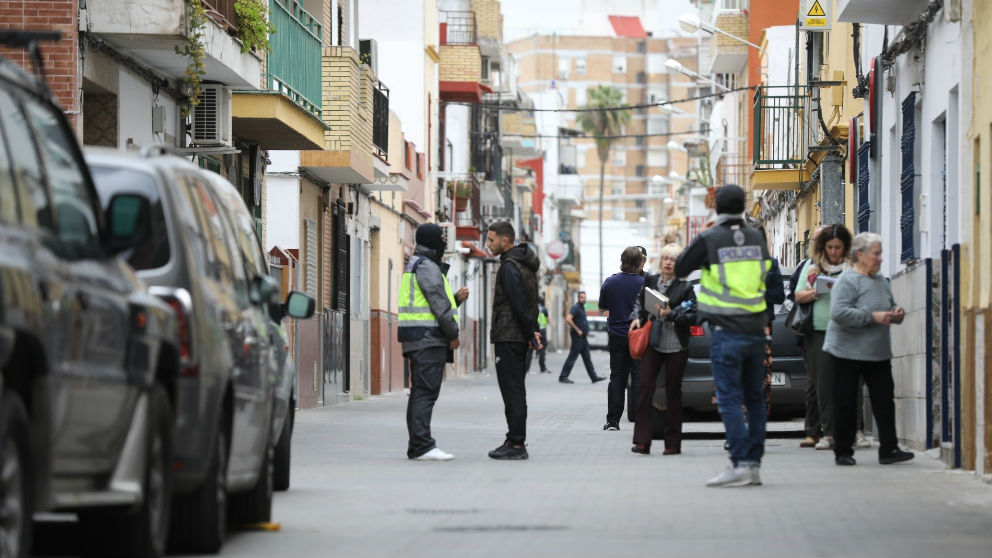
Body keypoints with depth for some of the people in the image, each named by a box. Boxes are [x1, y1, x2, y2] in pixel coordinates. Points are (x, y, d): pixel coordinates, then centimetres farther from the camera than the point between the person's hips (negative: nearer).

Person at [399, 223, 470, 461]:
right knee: (426, 392, -13)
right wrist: (453, 335, -7)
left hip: (416, 341, 11)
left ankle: (417, 446, 12)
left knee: (419, 392, 11)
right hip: (428, 338, -11)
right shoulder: (427, 267, -12)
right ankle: (422, 446, -17)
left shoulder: (415, 265, 21)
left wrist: (457, 298, 9)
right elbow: (439, 306, -15)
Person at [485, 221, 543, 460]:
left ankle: (516, 444, -9)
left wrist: (531, 334, -14)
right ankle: (514, 441, 16)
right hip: (519, 338, 10)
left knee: (512, 391, -9)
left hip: (508, 338, -10)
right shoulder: (525, 265, 17)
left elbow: (519, 305, -19)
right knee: (515, 390, 13)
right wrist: (533, 331, 13)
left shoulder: (509, 267, -16)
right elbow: (531, 304, 18)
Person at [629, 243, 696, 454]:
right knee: (645, 387, -9)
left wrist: (671, 314, -17)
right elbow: (638, 302, 18)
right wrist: (636, 317, -1)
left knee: (673, 393, 4)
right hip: (651, 343, 2)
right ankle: (642, 442, -11)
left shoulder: (685, 287, -2)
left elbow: (693, 317, -5)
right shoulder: (650, 281, 8)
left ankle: (673, 443, 13)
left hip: (676, 347, -2)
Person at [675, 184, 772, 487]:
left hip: (726, 332, -5)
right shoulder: (756, 237, 6)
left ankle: (740, 464, -13)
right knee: (754, 398, 11)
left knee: (729, 399, -5)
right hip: (756, 330, 5)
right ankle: (754, 463, 13)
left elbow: (680, 269, 6)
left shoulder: (708, 239, -7)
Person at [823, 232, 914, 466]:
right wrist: (872, 317, -22)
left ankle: (889, 449, -1)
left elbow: (891, 306, 27)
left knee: (884, 400, -1)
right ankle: (843, 451, 11)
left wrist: (897, 313, 2)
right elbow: (839, 313, -22)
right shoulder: (848, 280, -10)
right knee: (845, 403, 2)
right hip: (848, 353, -6)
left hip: (878, 354, 6)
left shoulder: (881, 281, 13)